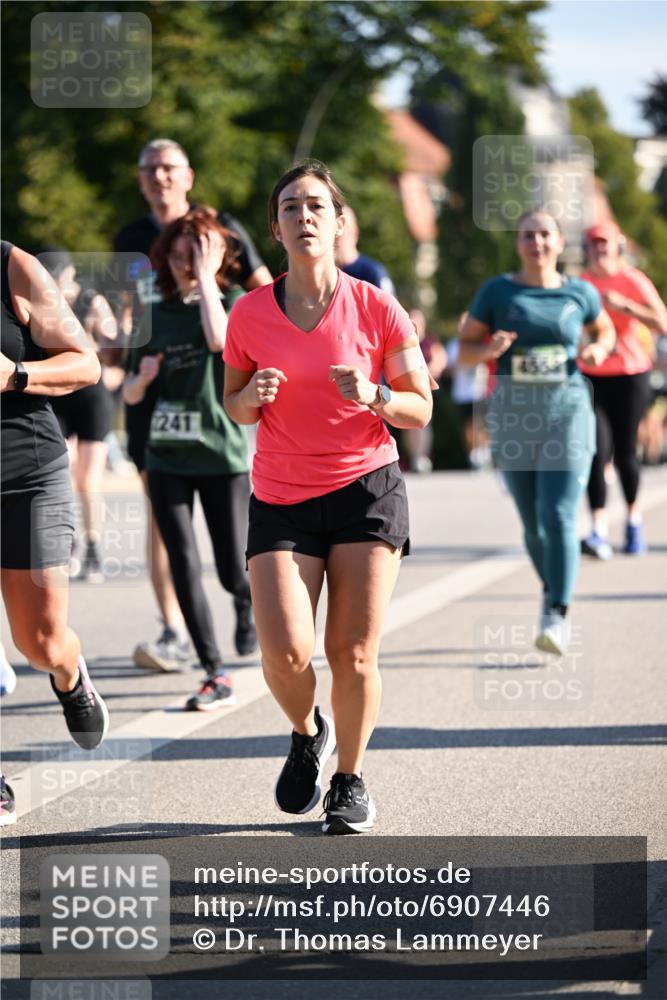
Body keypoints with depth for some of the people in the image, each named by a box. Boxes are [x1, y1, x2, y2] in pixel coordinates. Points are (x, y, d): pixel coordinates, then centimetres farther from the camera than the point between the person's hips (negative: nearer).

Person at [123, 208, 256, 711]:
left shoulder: (235, 302, 0)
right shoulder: (157, 316, 9)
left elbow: (220, 339, -24)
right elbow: (130, 394, 13)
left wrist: (206, 279, -16)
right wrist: (141, 379, -9)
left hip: (223, 454, -3)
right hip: (167, 457, 3)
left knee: (233, 570, 2)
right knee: (184, 566, -8)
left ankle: (248, 601, 40)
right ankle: (216, 677, -3)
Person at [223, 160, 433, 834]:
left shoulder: (376, 309, -3)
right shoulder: (250, 313, 1)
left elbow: (421, 409, 2)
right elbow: (234, 408, 12)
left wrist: (374, 397, -18)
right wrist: (253, 394, -10)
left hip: (366, 488, -1)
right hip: (280, 498, 1)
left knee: (353, 653, -4)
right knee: (285, 653, -13)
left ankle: (351, 779, 19)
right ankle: (307, 734, 20)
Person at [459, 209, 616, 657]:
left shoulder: (580, 293, 4)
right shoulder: (497, 292, 2)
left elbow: (605, 330, 22)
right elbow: (464, 349, 6)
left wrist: (599, 350, 0)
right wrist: (489, 350, -16)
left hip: (568, 411, -1)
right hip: (513, 416, 1)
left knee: (559, 518, -16)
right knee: (534, 525, 9)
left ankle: (556, 619, -19)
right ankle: (554, 591, 36)